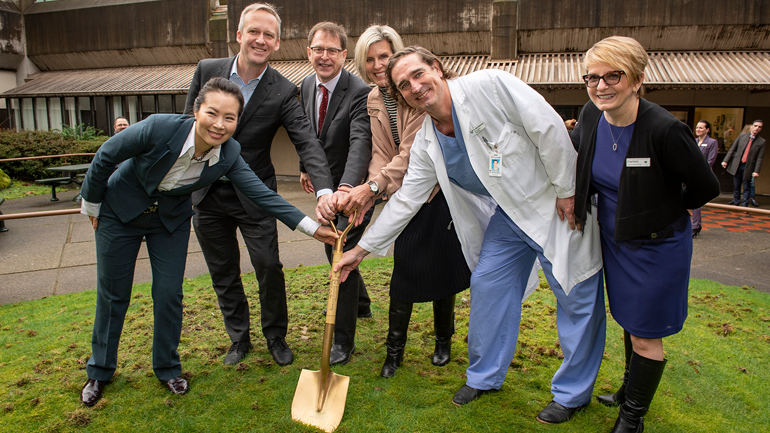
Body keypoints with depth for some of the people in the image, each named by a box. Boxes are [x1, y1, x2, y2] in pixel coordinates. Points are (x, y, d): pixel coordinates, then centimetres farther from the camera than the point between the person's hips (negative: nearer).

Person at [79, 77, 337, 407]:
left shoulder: (229, 154, -23)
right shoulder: (160, 127, -34)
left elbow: (261, 193, -21)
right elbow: (104, 157, -19)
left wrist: (312, 227, -26)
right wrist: (91, 205, -5)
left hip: (171, 218, 2)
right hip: (120, 212, -2)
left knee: (169, 294, 2)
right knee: (112, 294, 9)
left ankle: (167, 368, 26)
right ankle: (99, 371, 31)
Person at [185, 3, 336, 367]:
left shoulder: (282, 92, -12)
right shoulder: (207, 71, -4)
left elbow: (308, 143, -22)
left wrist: (324, 190, -39)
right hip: (207, 194, 3)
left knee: (269, 268, 2)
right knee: (223, 274, 13)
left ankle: (276, 337, 28)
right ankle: (239, 338, 33)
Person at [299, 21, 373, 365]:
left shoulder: (359, 93, -24)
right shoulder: (306, 86, 1)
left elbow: (361, 143, -39)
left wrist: (346, 187, -54)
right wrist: (305, 167, 21)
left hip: (352, 189, -8)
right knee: (332, 251, 22)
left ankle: (342, 340, 8)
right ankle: (361, 305, 48)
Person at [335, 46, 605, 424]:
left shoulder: (489, 86, -20)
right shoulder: (426, 144, -1)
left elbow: (549, 128, -19)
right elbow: (405, 199, 4)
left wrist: (566, 191, -16)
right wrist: (362, 248, 5)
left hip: (555, 207, -5)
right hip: (505, 218, 6)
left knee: (576, 299, 4)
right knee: (486, 287, 9)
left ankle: (573, 394, 24)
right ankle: (484, 376, 31)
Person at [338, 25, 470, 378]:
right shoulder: (373, 101, 1)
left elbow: (412, 151, -25)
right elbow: (379, 154, -5)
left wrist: (373, 186, -32)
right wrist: (367, 196, -22)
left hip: (438, 192, -4)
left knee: (441, 269, 9)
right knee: (404, 273, 4)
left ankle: (443, 342, 32)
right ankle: (394, 351, 19)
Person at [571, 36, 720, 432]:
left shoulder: (664, 129, -27)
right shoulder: (591, 116, -10)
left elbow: (706, 187, -13)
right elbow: (571, 153, 14)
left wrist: (664, 213, 0)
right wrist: (573, 197, 8)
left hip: (656, 247, -6)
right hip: (613, 240, 6)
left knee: (644, 336, 7)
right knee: (629, 322, 24)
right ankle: (630, 390, 47)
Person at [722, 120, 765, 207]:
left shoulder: (761, 141, 0)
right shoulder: (742, 136, 4)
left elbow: (759, 158, -4)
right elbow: (732, 149, 5)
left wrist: (756, 171, -12)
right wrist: (725, 160, -3)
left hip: (748, 167, -2)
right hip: (736, 165, 2)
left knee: (746, 188, 3)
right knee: (736, 187, 11)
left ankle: (744, 206, 9)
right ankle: (736, 203, 24)